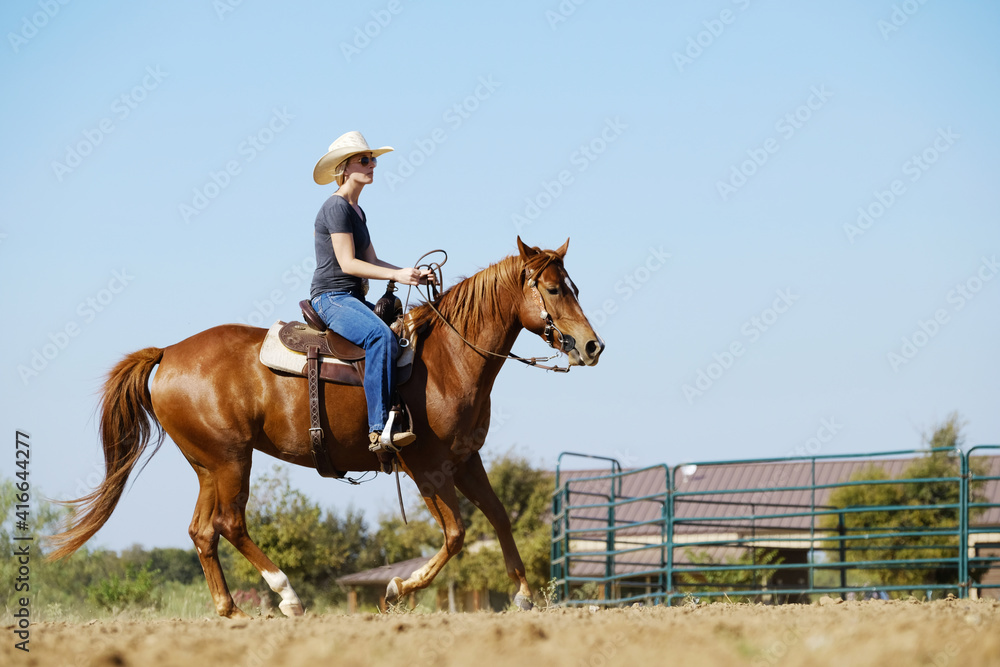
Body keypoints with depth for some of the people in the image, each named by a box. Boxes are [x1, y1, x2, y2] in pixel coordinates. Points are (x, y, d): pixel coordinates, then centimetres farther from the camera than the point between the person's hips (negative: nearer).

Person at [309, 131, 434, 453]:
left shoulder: (357, 211, 19)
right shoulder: (337, 207, -10)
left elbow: (372, 261, 18)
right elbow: (348, 263, -17)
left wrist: (412, 274, 4)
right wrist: (397, 275, -20)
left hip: (353, 299, 10)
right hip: (331, 297, -10)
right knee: (381, 336, -33)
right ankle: (379, 429, -39)